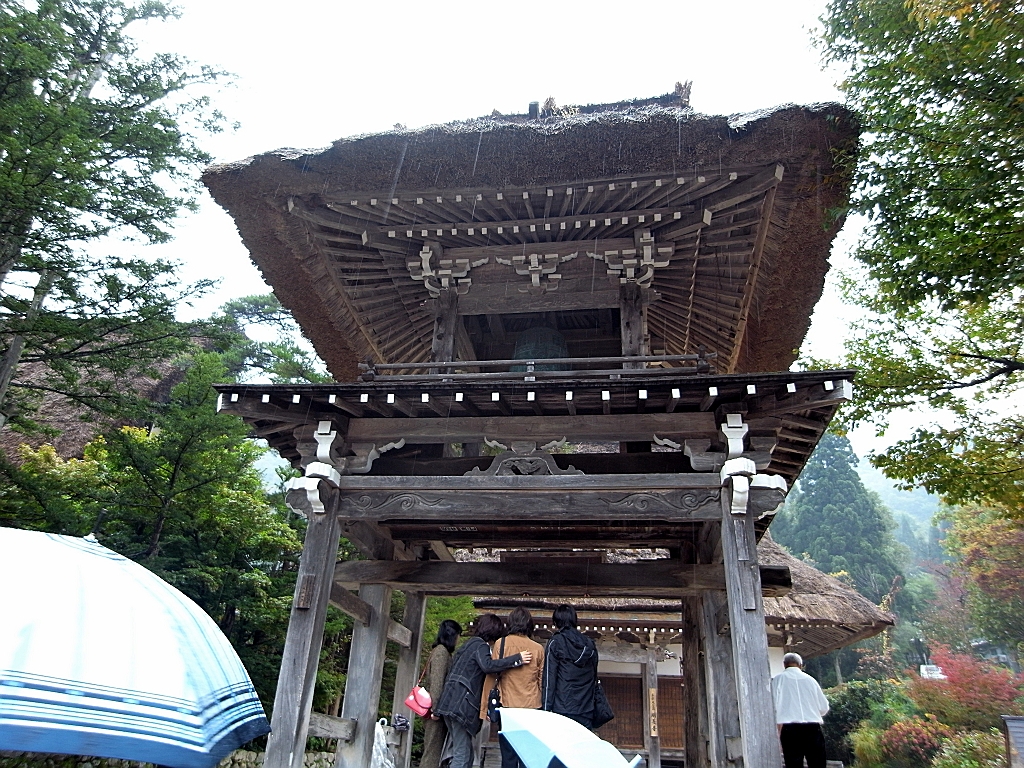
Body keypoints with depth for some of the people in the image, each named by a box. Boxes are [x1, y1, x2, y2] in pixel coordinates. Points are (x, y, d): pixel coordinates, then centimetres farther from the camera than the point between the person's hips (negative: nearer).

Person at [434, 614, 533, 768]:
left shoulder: (470, 643, 20)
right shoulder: (481, 646, -7)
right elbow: (487, 665, -27)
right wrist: (518, 659, -26)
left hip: (449, 702, 9)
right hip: (461, 704, -9)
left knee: (463, 751, 14)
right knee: (462, 756, -6)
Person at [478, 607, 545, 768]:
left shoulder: (500, 644, -3)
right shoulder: (538, 648, 1)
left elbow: (491, 675, -3)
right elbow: (542, 681, 7)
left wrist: (484, 708, 3)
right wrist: (543, 705, 18)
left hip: (507, 706, -1)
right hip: (532, 707, 1)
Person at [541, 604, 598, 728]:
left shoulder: (555, 643, -7)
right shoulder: (590, 644, 7)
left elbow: (549, 680, -8)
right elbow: (594, 679, 15)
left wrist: (546, 709, -3)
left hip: (562, 710, -4)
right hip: (586, 712, 4)